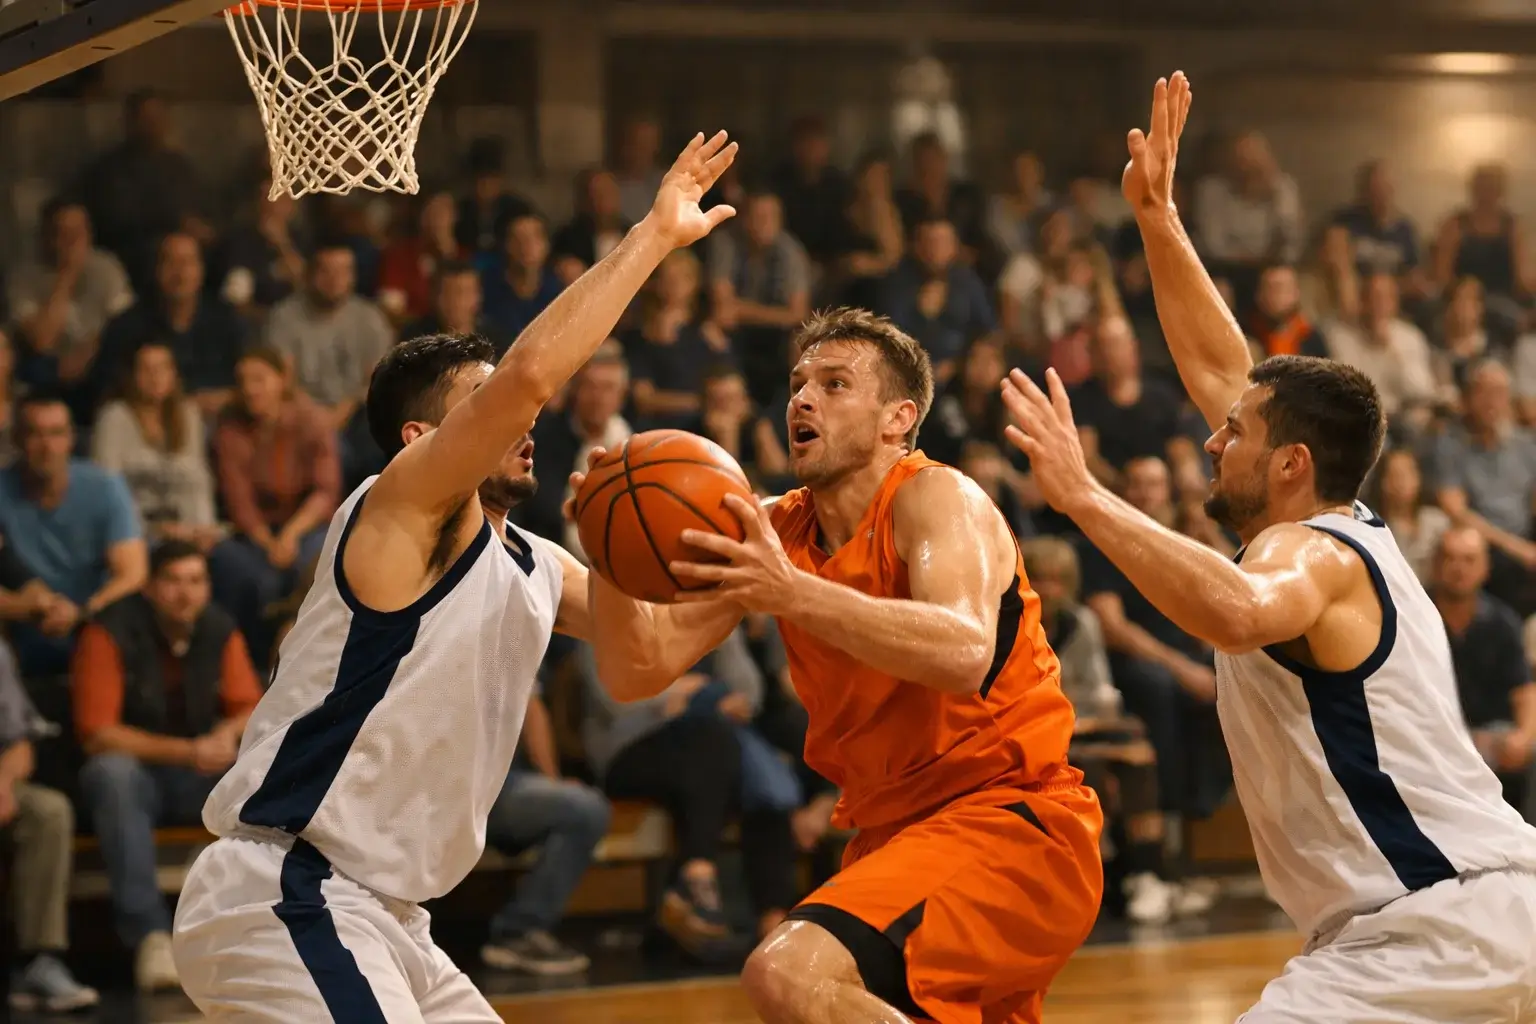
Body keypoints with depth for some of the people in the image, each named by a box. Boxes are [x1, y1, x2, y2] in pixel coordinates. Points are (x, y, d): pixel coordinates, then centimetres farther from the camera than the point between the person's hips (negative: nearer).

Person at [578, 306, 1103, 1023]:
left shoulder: (934, 497, -11)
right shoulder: (777, 531, 7)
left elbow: (964, 655, -32)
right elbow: (635, 675, 2)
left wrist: (792, 593, -41)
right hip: (897, 829, 8)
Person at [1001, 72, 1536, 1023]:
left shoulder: (1311, 556, -13)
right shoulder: (1344, 532, 13)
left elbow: (1237, 612, -39)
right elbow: (1220, 369, 23)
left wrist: (1085, 495, -34)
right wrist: (1158, 219, 21)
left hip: (1434, 930, -10)